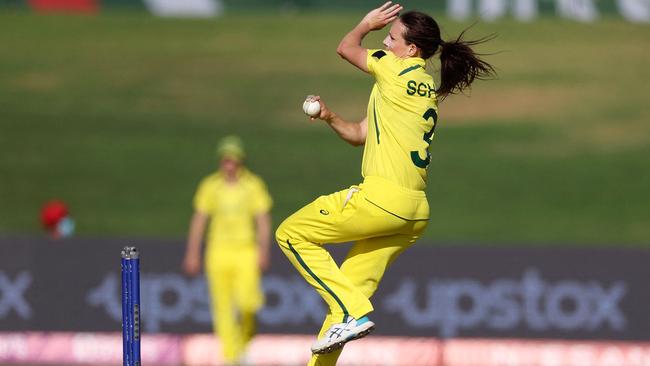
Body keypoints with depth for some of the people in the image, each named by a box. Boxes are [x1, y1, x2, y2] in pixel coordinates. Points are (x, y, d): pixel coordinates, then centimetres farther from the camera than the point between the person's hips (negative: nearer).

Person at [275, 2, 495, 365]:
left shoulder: (398, 70, -5)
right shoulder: (429, 90, 20)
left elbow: (346, 47, 11)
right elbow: (361, 134, 25)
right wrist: (330, 117, 12)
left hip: (381, 198, -9)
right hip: (415, 212, 9)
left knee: (291, 234, 3)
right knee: (350, 290, 11)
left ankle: (354, 312, -8)